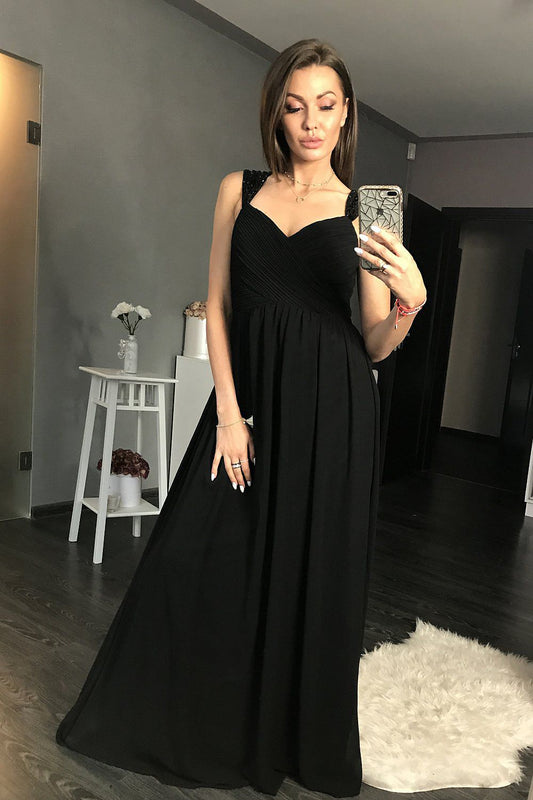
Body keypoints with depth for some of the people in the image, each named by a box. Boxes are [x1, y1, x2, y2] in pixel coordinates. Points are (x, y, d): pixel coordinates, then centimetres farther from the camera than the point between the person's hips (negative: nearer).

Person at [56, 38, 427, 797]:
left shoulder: (363, 213, 4)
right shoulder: (239, 190, 8)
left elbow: (374, 344, 2)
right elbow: (217, 304, 5)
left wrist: (411, 300, -20)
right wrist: (228, 411, -4)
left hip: (331, 412, -1)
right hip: (249, 397, 2)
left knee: (314, 575, 7)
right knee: (202, 560, 5)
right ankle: (185, 728, 33)